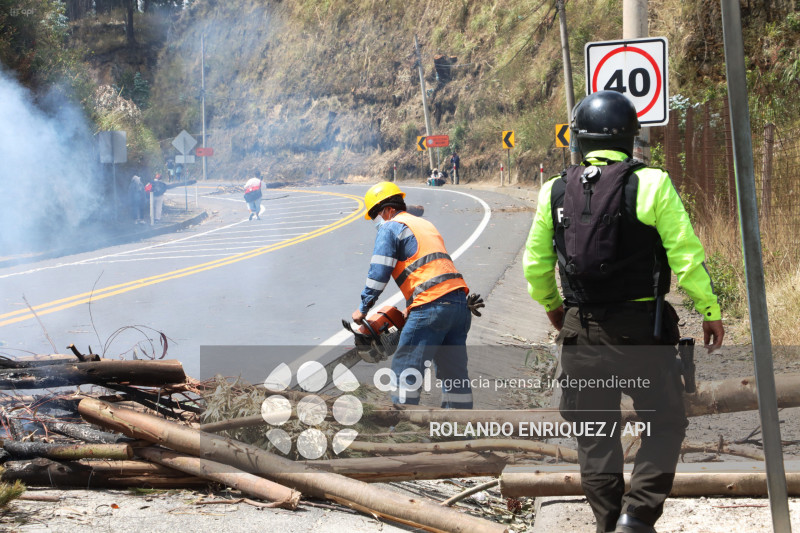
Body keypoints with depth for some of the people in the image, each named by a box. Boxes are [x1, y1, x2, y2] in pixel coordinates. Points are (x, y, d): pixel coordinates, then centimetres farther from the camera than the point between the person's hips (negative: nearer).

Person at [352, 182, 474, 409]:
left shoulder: (390, 228, 3)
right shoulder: (425, 225, 28)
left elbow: (378, 274, -4)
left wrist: (363, 309, 5)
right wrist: (410, 308, 29)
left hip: (431, 306, -8)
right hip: (460, 303, 8)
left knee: (405, 367, -1)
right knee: (453, 372, 12)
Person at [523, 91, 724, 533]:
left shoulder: (555, 191, 4)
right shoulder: (650, 184, -9)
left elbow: (535, 264, 12)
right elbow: (686, 256, -9)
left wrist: (551, 307, 30)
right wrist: (709, 311, 2)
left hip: (581, 331, 4)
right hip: (642, 327, -3)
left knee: (594, 433, 13)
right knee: (663, 425, 9)